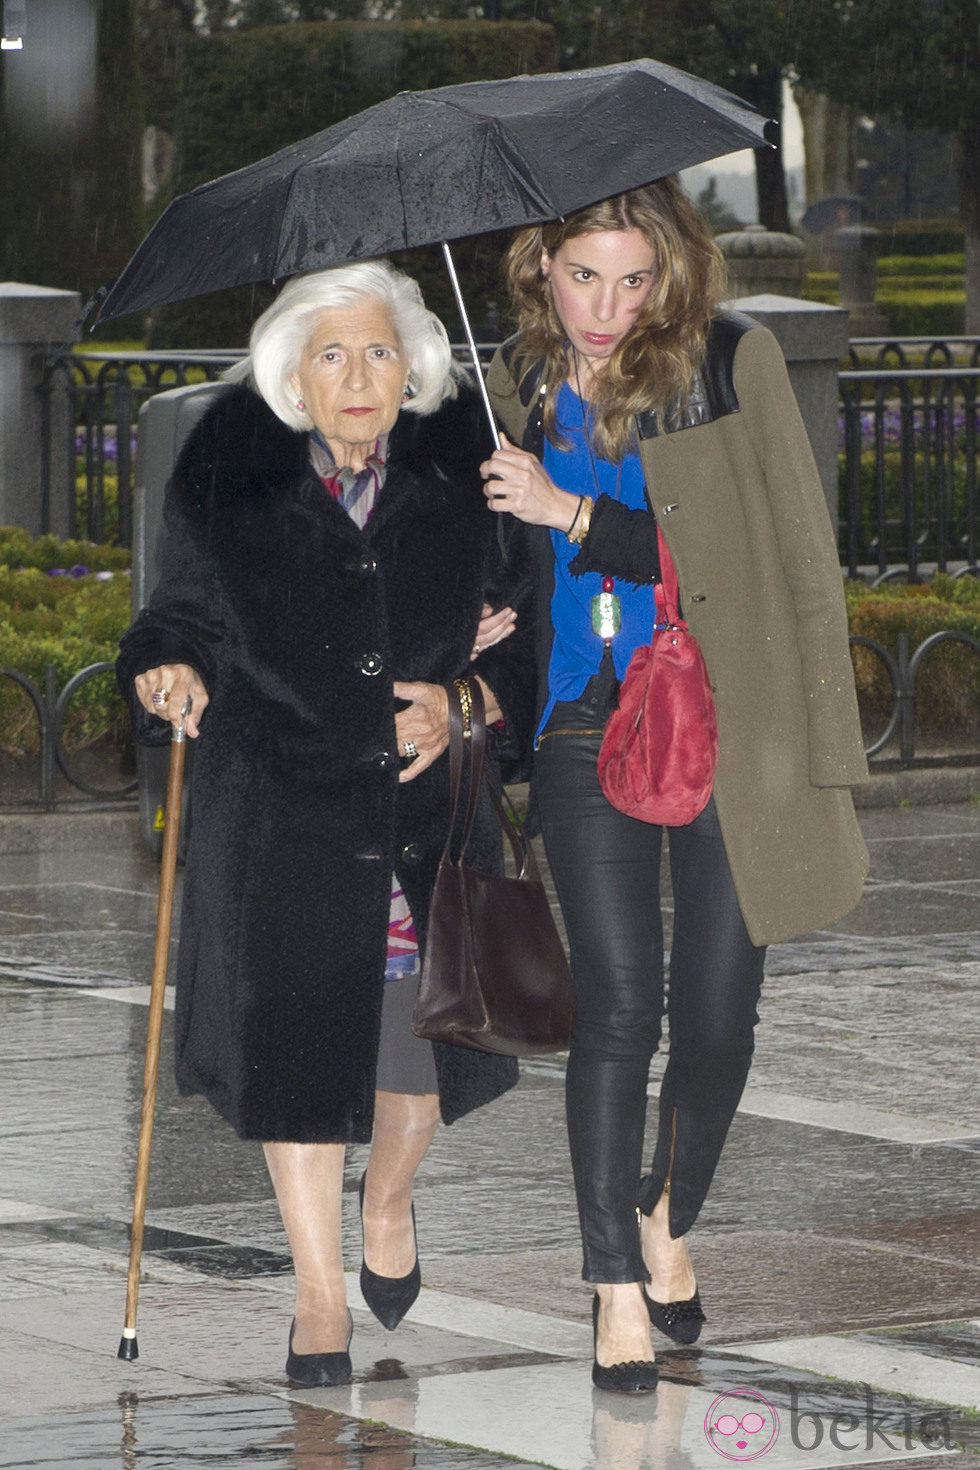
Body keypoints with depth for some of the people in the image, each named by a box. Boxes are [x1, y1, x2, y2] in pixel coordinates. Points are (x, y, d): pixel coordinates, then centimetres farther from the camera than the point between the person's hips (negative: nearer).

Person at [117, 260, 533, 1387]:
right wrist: (172, 672, -15)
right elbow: (185, 616, 6)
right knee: (297, 1040, -2)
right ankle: (319, 1291, 11)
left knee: (421, 1035, 6)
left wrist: (461, 702, -11)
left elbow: (519, 639, 6)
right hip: (281, 818, -1)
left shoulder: (457, 488, 1)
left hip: (428, 810, 1)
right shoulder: (232, 488, -1)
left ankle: (390, 1202, 38)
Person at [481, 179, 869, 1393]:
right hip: (588, 730, 1)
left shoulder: (733, 363, -3)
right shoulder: (513, 391, 6)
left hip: (728, 723, -1)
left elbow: (796, 554, -5)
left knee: (716, 1012, 2)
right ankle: (618, 1286, 0)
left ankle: (669, 1219, 30)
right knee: (618, 1003, -9)